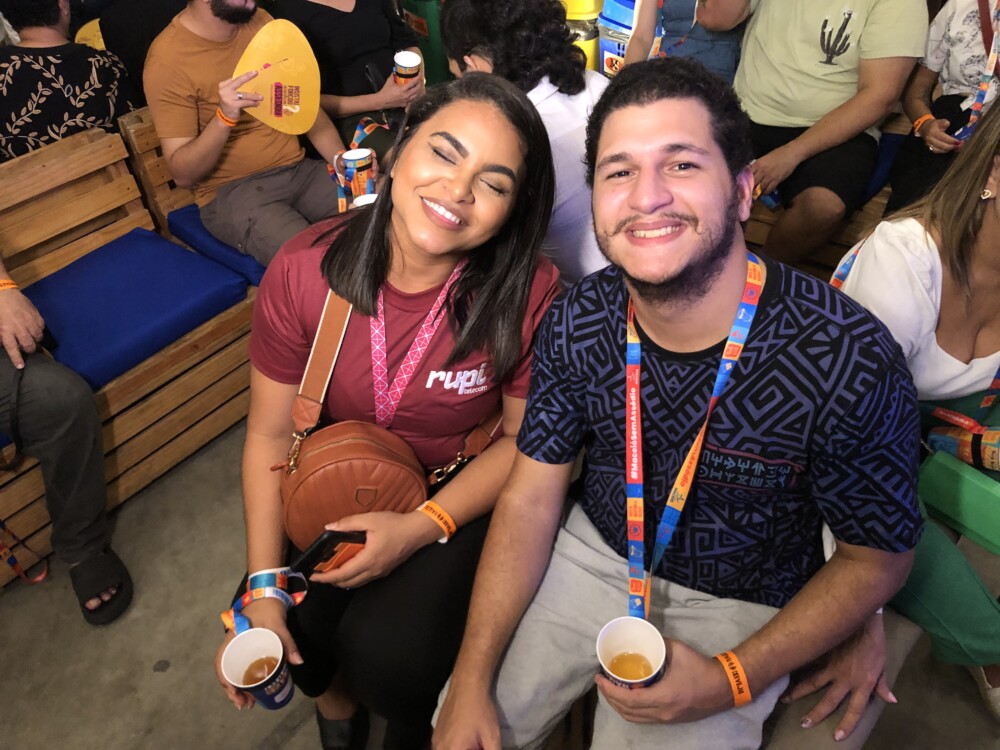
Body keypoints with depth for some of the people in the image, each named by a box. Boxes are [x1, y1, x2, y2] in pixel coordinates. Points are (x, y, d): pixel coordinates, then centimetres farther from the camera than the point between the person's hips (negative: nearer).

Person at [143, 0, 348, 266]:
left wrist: (341, 158, -6)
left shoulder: (259, 22, 6)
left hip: (298, 168, 6)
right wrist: (224, 116, -30)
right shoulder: (168, 61, -12)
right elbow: (183, 174, -13)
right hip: (231, 190, -5)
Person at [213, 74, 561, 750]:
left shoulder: (529, 294, -24)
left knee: (389, 653, -19)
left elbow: (525, 439, -11)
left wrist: (417, 529, -19)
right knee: (291, 629, -11)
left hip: (464, 499, -2)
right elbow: (271, 434, -9)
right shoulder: (305, 271, -18)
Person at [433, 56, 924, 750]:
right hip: (592, 555, 3)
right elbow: (531, 495, -7)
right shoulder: (578, 321, -14)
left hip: (737, 606, -2)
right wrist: (472, 680, -13)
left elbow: (878, 558, -10)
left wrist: (731, 682, -18)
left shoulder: (852, 363, -26)